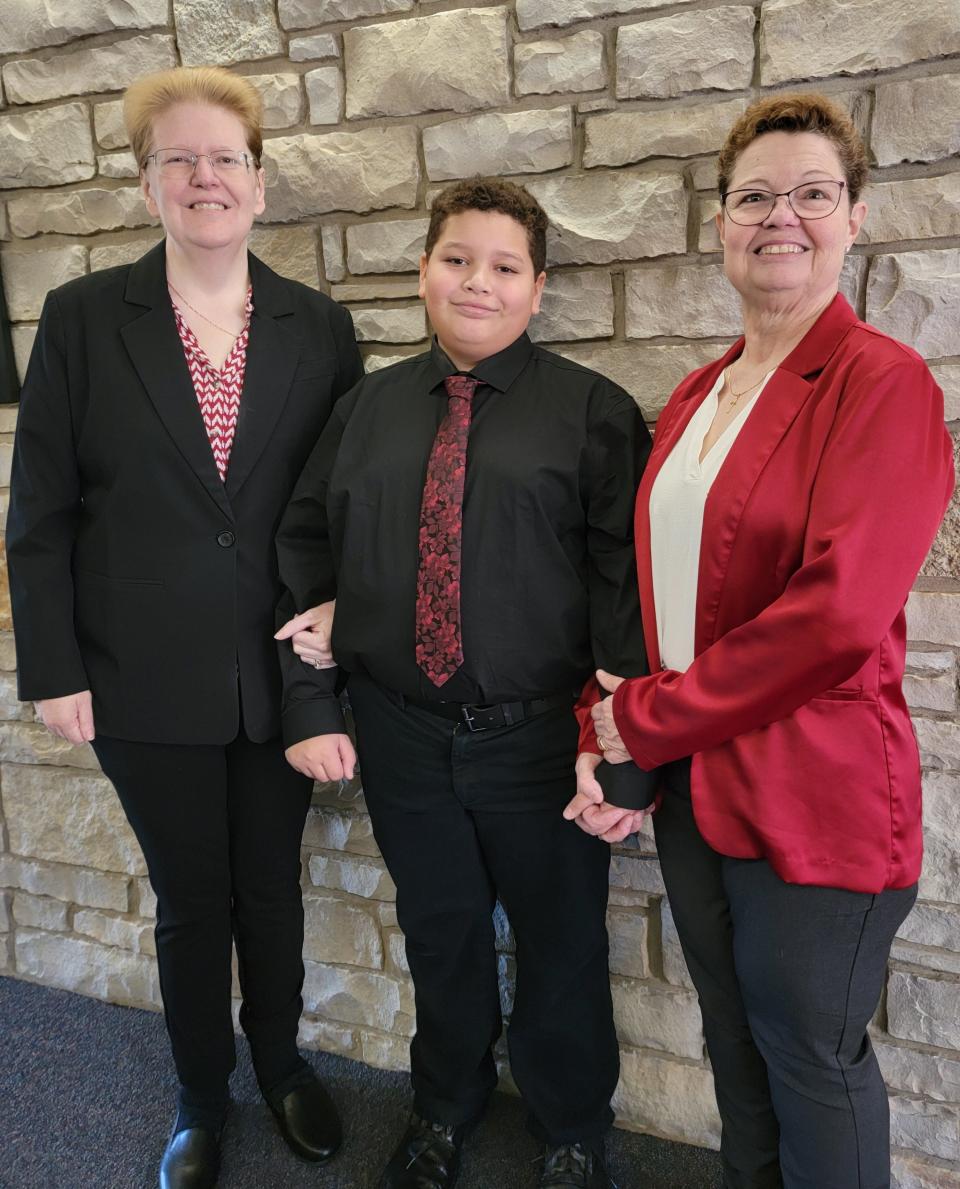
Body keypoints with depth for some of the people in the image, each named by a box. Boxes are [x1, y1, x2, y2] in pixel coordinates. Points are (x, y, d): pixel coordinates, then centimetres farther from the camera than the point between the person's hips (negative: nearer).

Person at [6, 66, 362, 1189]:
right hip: (148, 680, -1)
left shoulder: (318, 326, 1)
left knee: (273, 887, 17)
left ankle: (282, 1063, 44)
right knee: (190, 900, 14)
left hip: (283, 672, 1)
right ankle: (200, 1099, 40)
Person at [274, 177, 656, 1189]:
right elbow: (305, 555, 7)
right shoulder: (366, 407, 6)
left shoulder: (593, 412, -5)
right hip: (400, 733, 3)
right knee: (439, 935, 21)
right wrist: (310, 705, 2)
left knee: (563, 945, 15)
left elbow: (627, 583, -10)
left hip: (539, 737, -2)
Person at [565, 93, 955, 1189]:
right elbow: (653, 588, 9)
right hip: (690, 780, 6)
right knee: (732, 1042, 22)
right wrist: (610, 731, -2)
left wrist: (652, 717, -14)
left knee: (811, 1059, 13)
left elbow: (836, 611, -21)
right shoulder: (695, 398, 10)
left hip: (813, 797, -6)